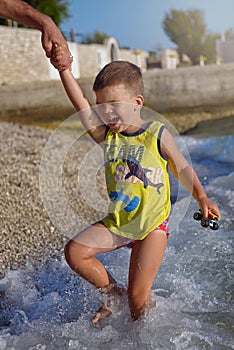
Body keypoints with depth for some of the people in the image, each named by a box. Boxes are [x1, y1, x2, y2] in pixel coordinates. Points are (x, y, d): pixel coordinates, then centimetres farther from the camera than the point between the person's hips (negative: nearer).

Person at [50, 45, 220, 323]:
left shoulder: (157, 135, -10)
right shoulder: (106, 136, -2)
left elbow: (183, 169, 0)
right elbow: (81, 106, -14)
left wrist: (201, 198, -13)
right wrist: (64, 70, -26)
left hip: (152, 226, -4)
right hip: (116, 223, 4)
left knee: (138, 296, -5)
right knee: (74, 251, -10)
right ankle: (113, 293, 12)